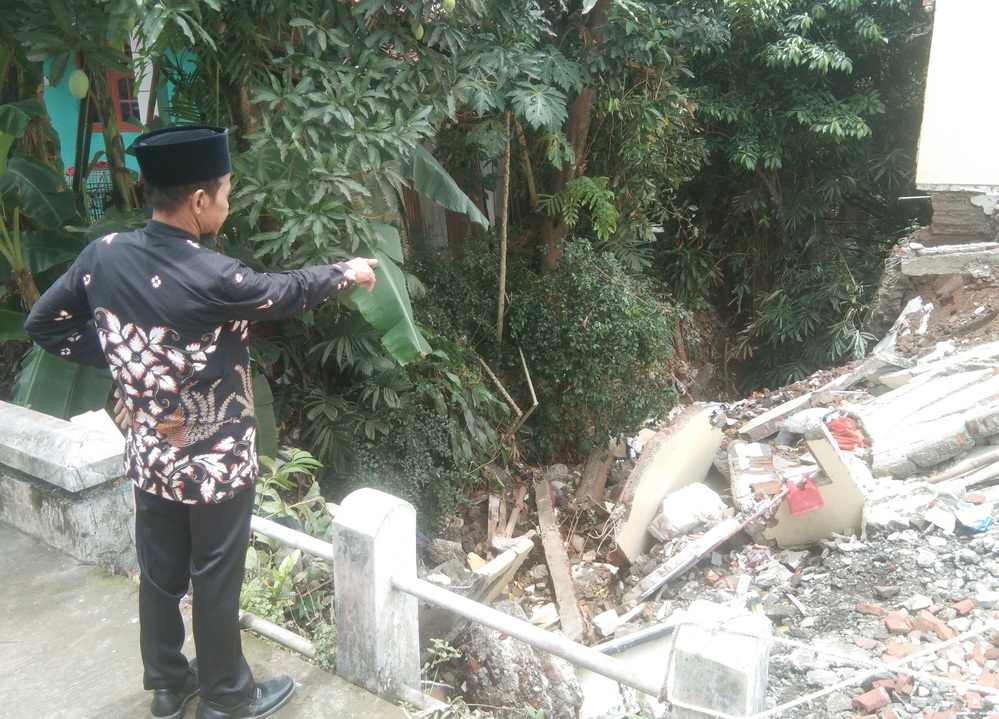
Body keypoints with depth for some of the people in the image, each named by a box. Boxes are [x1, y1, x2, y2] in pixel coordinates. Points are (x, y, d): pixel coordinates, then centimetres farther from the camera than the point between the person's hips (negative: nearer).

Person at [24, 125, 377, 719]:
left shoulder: (104, 255, -8)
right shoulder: (211, 278, -27)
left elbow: (45, 323, 3)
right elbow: (287, 292, -10)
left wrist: (120, 356, 5)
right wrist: (348, 272, 7)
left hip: (150, 459, 6)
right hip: (216, 464, -6)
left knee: (160, 574, 21)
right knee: (216, 583, 12)